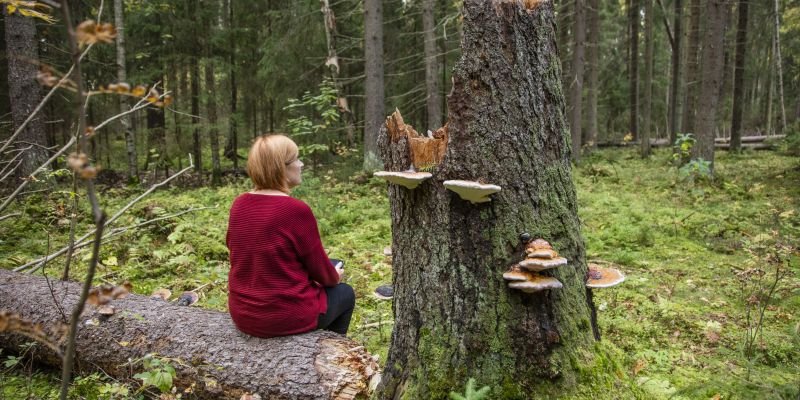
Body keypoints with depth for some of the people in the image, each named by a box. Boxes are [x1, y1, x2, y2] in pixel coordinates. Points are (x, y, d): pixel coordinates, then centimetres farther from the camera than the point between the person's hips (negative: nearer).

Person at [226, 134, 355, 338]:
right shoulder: (297, 210, -22)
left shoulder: (239, 204, -2)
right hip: (288, 317, -7)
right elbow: (319, 266, -11)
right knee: (344, 293, 22)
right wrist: (335, 277, 13)